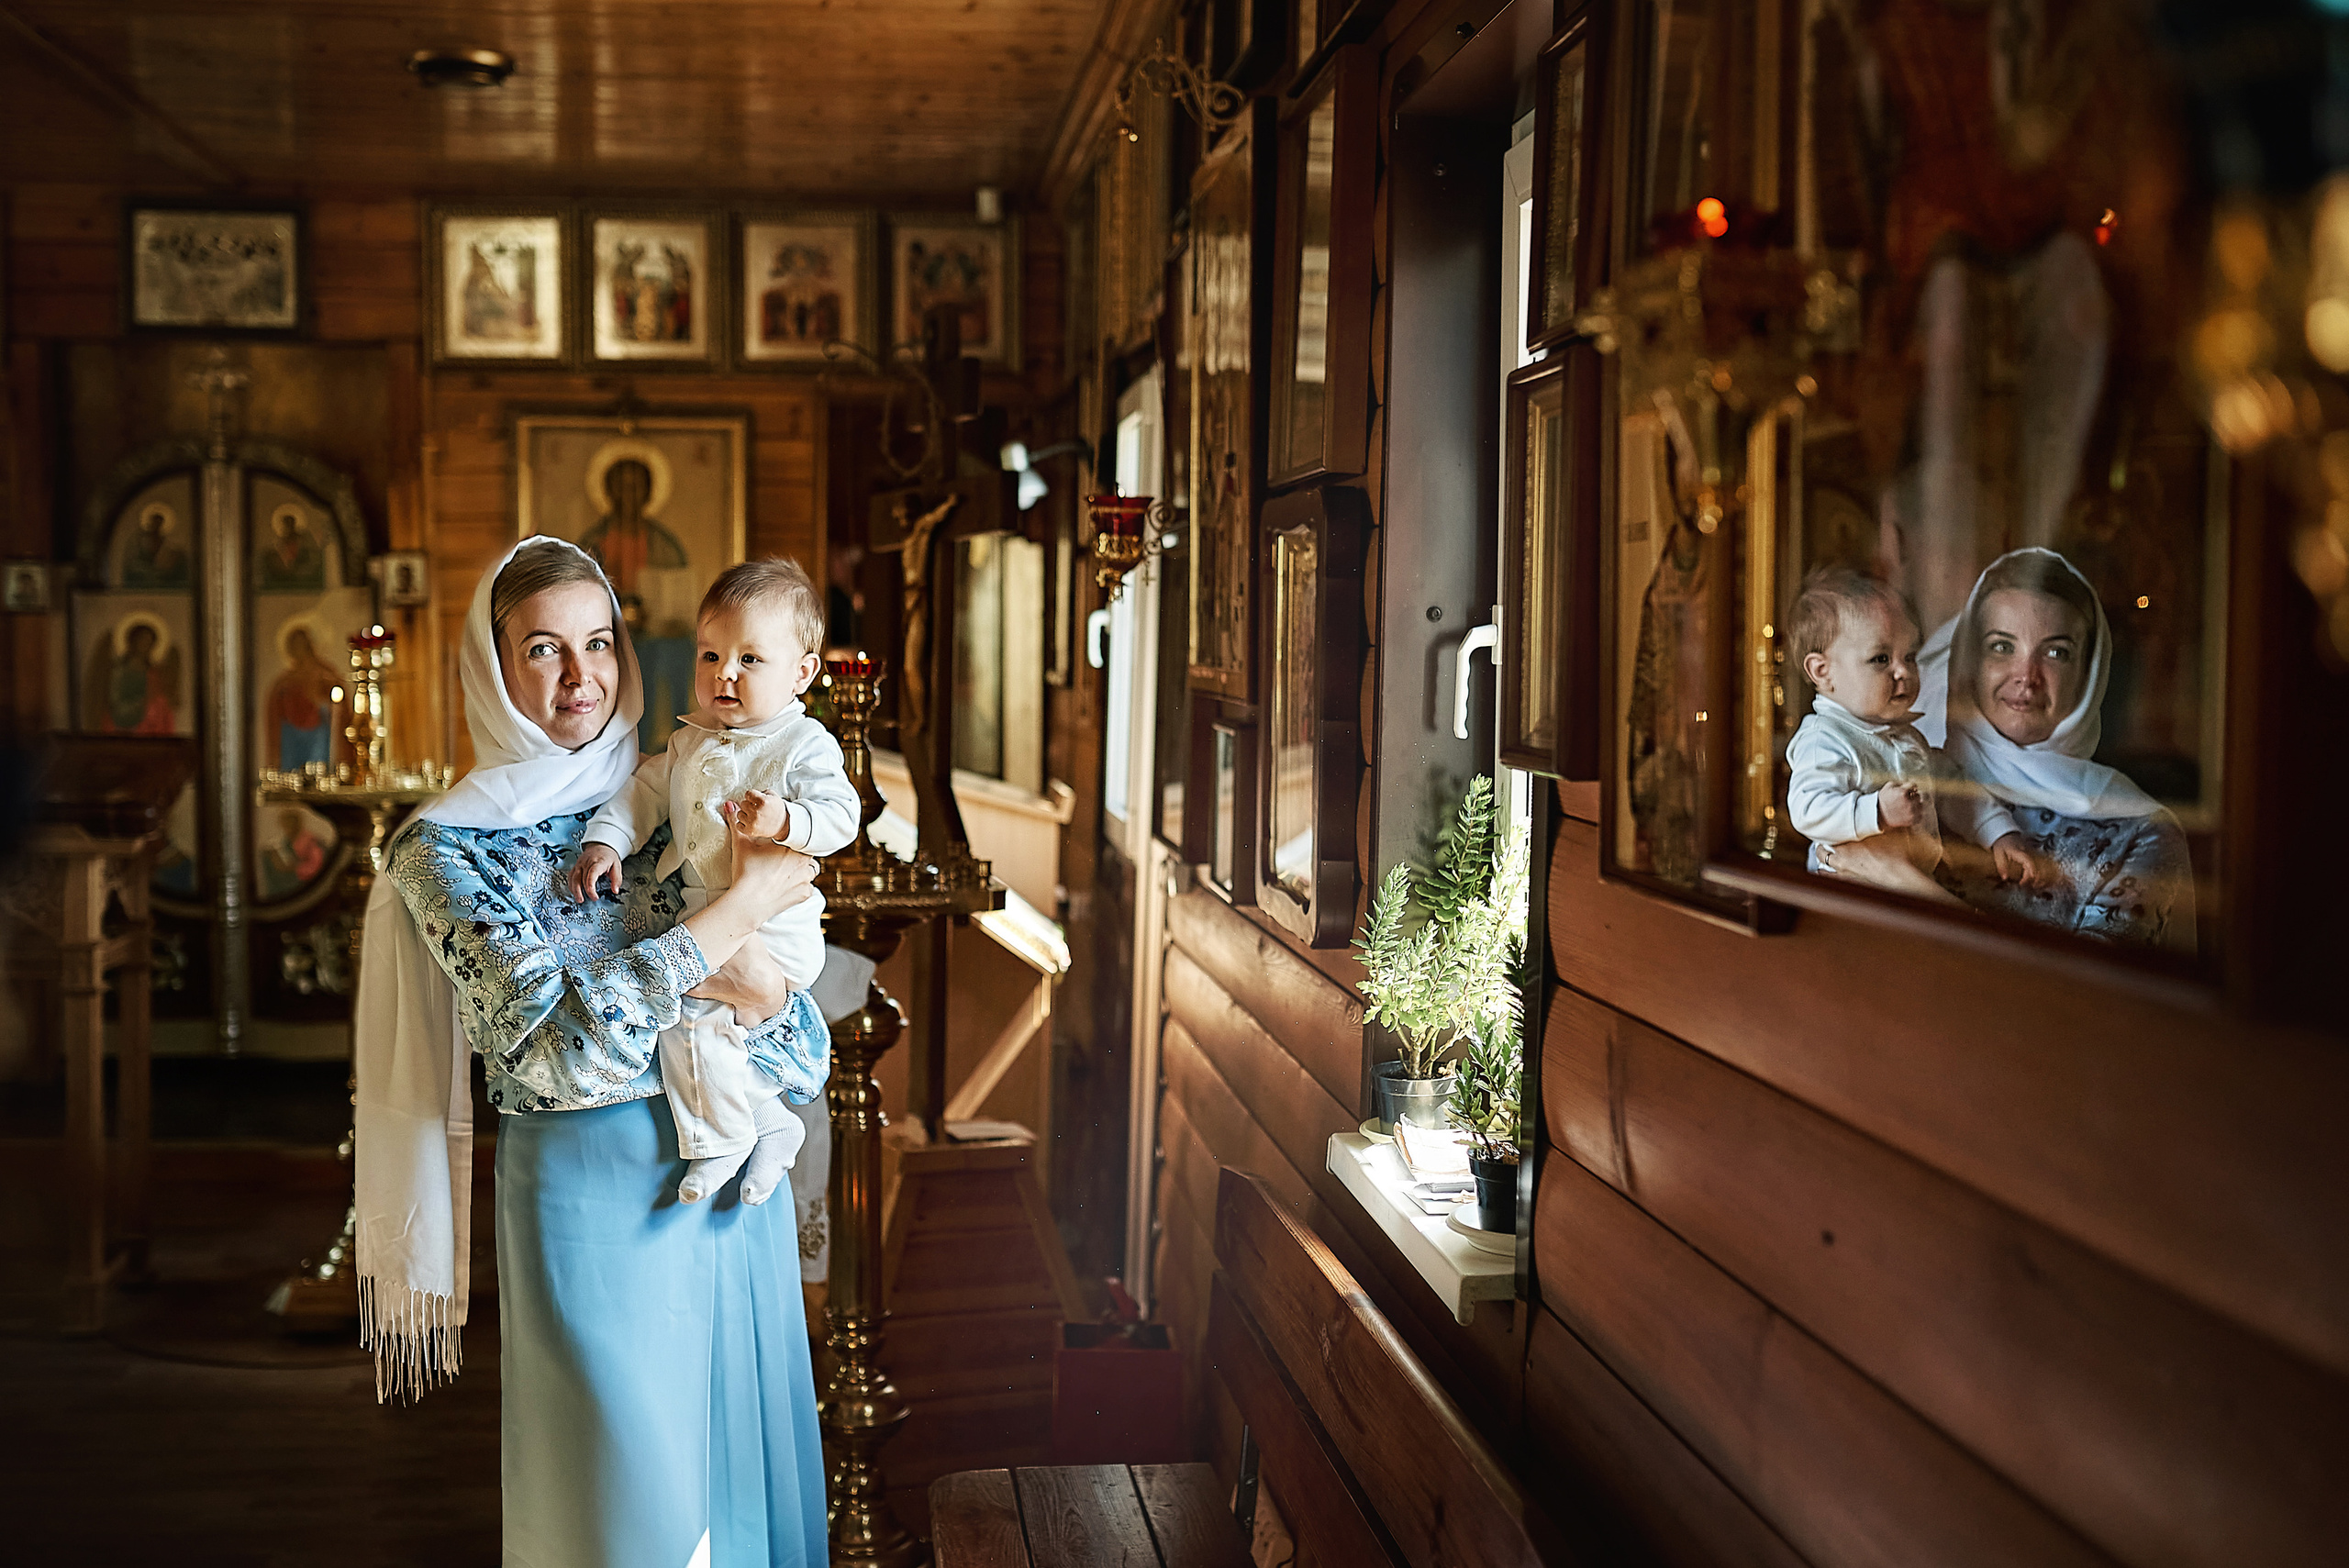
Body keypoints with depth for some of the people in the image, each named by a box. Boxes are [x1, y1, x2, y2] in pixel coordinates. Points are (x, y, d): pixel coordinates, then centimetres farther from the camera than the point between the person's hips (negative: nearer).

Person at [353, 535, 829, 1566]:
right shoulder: (447, 847, -10)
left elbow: (770, 975, 4)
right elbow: (559, 1047, -23)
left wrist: (704, 970, -20)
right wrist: (740, 907, -22)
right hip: (592, 1190, -5)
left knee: (738, 1435, 16)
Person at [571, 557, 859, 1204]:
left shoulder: (805, 745, -10)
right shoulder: (689, 742, 11)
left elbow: (839, 814, -19)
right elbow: (645, 792, 16)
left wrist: (785, 820, -36)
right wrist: (604, 842, 2)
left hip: (768, 925, -9)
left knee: (687, 1012, -21)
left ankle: (719, 1139, -5)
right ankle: (767, 1116, 31)